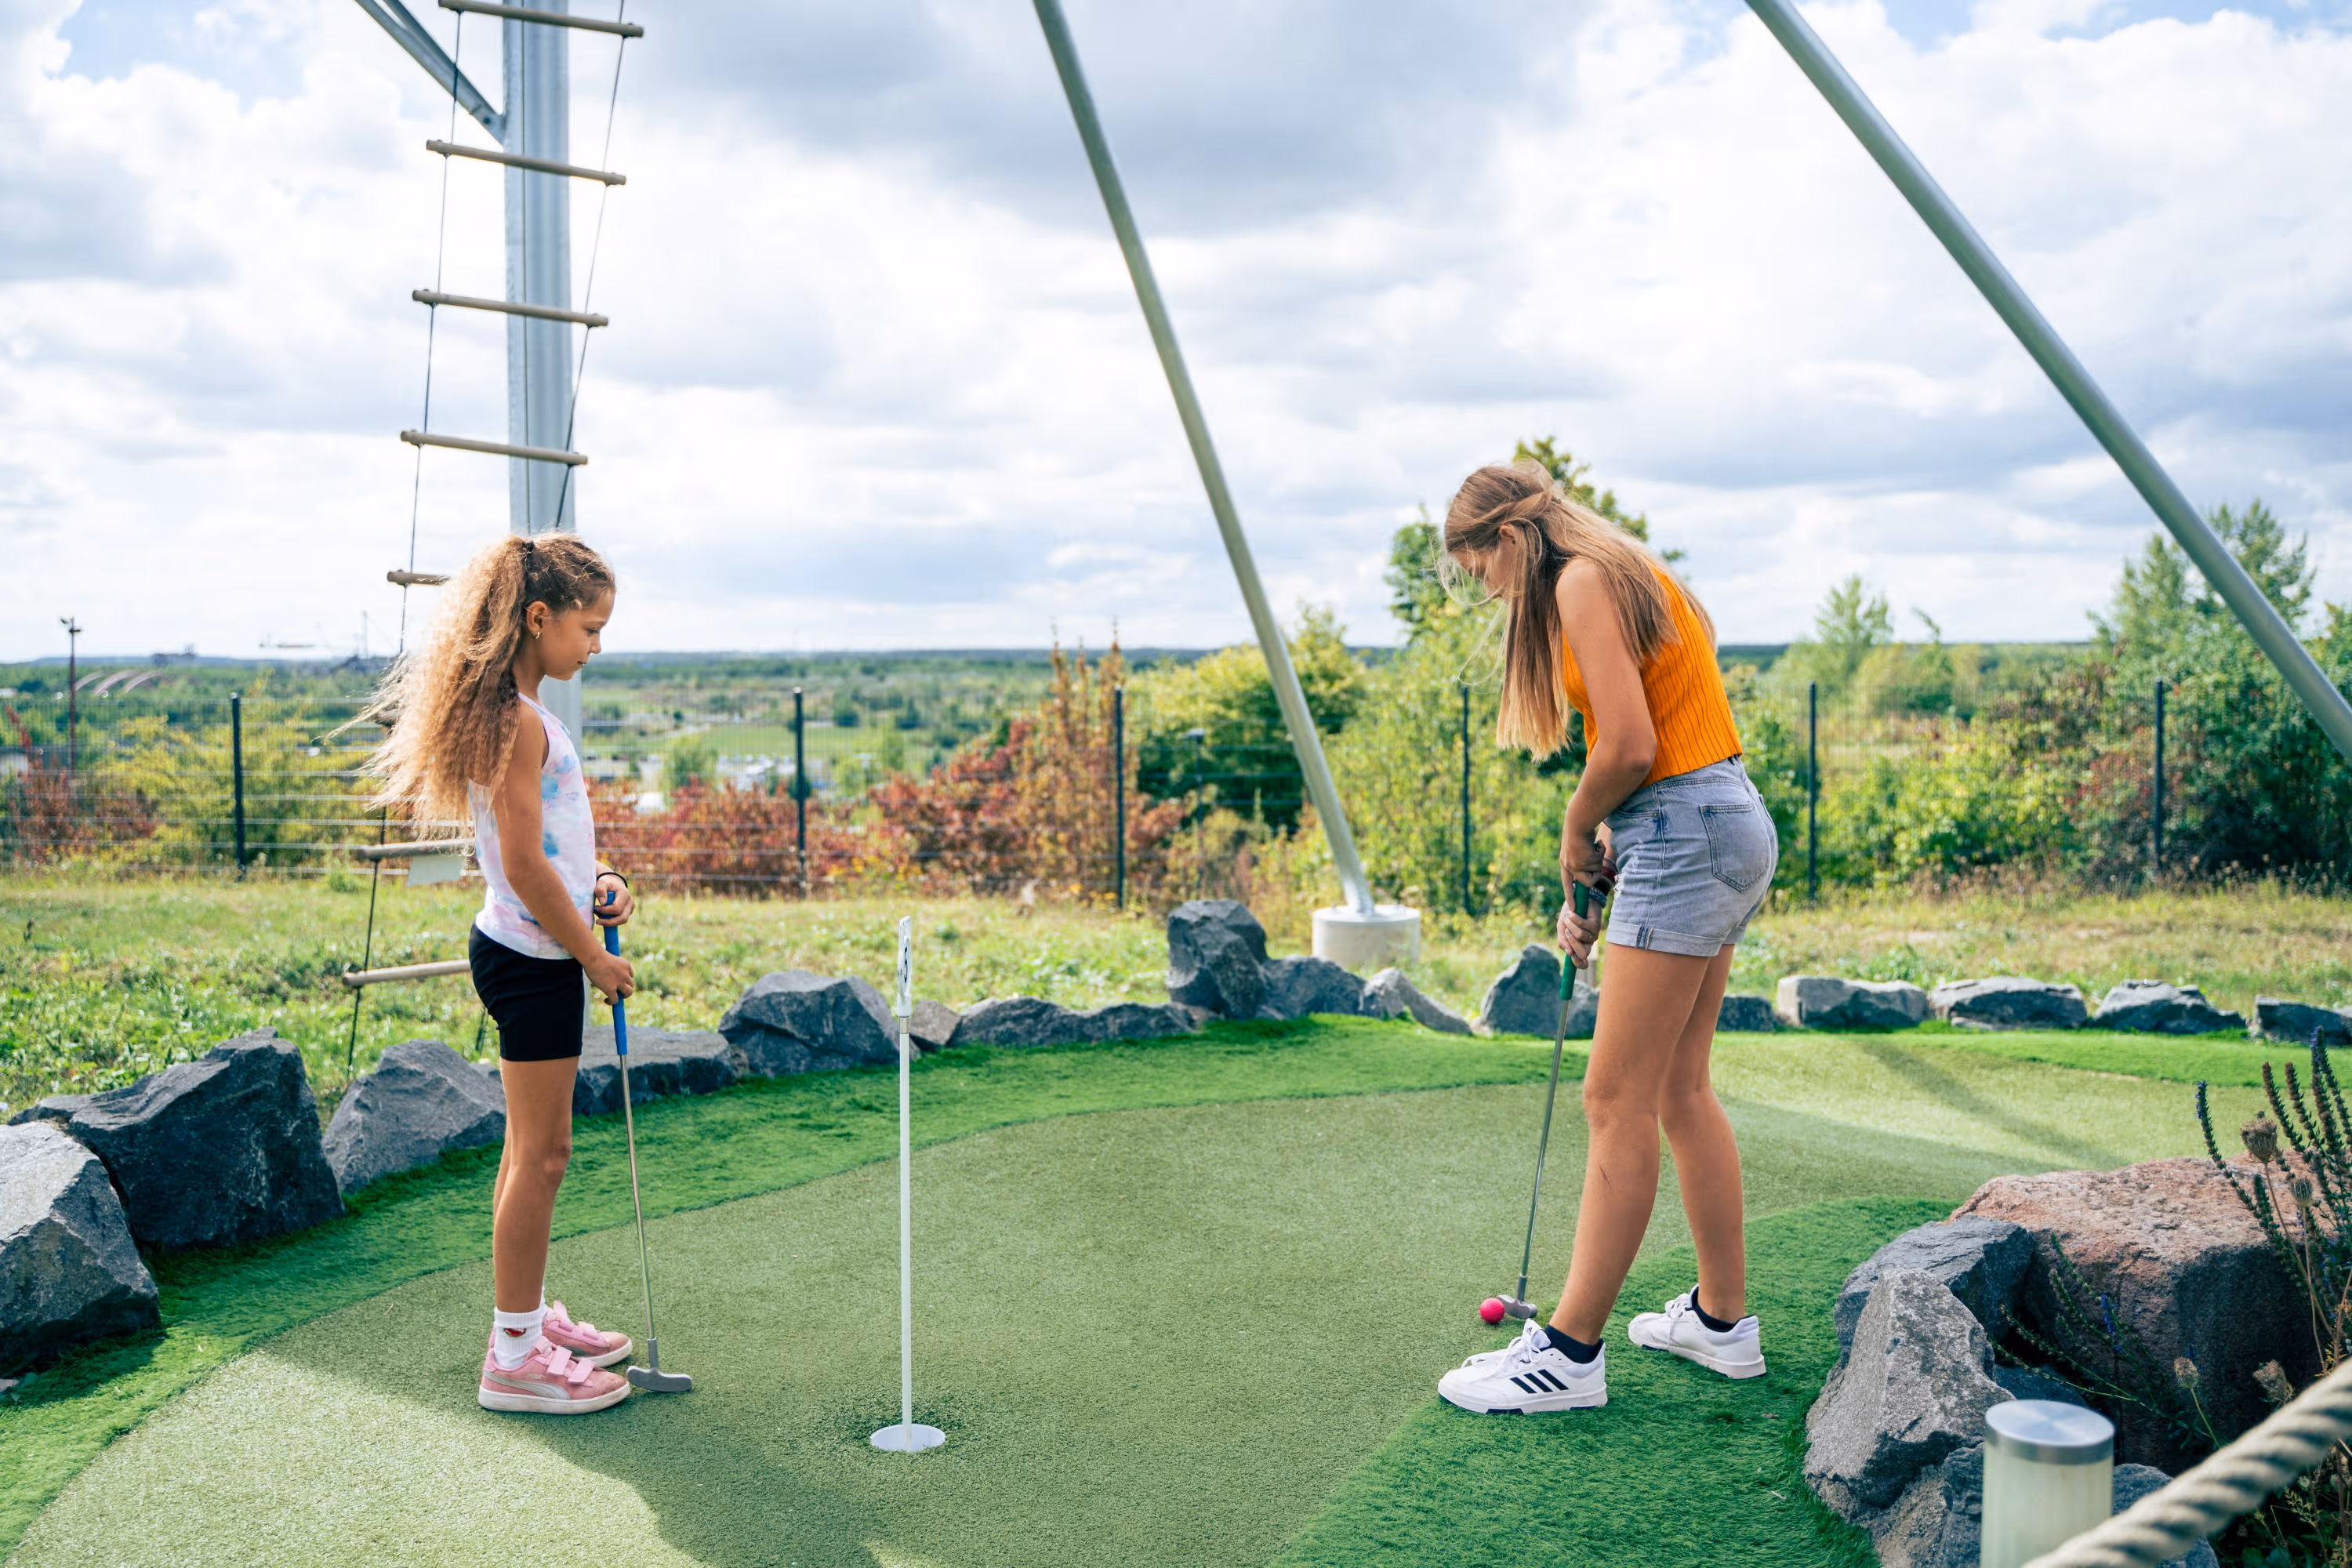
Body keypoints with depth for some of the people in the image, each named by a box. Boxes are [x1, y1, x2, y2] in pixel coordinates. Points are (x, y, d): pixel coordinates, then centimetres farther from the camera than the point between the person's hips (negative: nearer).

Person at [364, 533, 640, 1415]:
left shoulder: (515, 713, 13)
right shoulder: (517, 721, -19)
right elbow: (523, 865, -22)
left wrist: (589, 885, 5)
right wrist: (594, 957, -13)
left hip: (532, 951, 10)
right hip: (531, 957, -10)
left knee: (532, 1148, 18)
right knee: (541, 1154, -2)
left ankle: (531, 1317, 31)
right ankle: (515, 1356, 9)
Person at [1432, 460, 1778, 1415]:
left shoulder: (1583, 581, -11)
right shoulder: (1627, 575, 19)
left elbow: (1631, 745, -21)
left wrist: (1576, 834, -3)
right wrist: (1595, 879, 14)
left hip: (1687, 834, -10)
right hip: (1719, 827, 10)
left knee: (1618, 1101, -7)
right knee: (1679, 1090, 15)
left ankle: (1570, 1352, 0)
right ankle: (1722, 1320, 24)